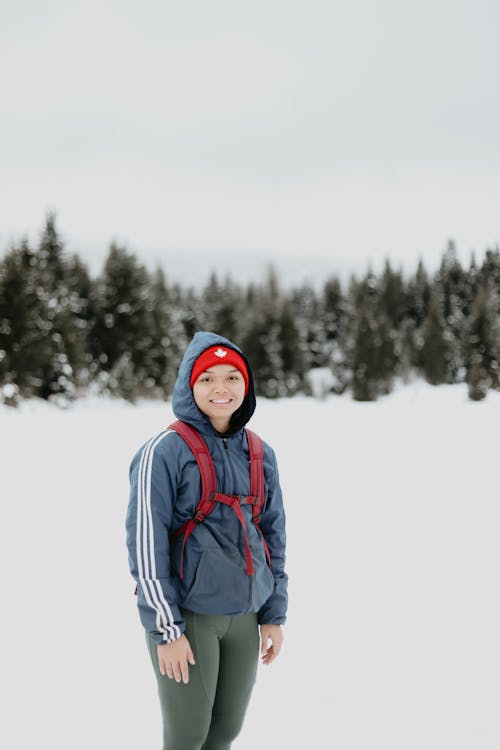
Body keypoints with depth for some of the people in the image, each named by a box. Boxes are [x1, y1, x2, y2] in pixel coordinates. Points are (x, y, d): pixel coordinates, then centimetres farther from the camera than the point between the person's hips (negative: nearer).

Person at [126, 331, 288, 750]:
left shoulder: (260, 454, 7)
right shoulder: (166, 451, -11)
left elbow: (273, 536, 13)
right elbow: (145, 542, -13)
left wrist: (274, 615, 11)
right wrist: (166, 629, -14)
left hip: (243, 615, 6)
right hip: (186, 613, -5)